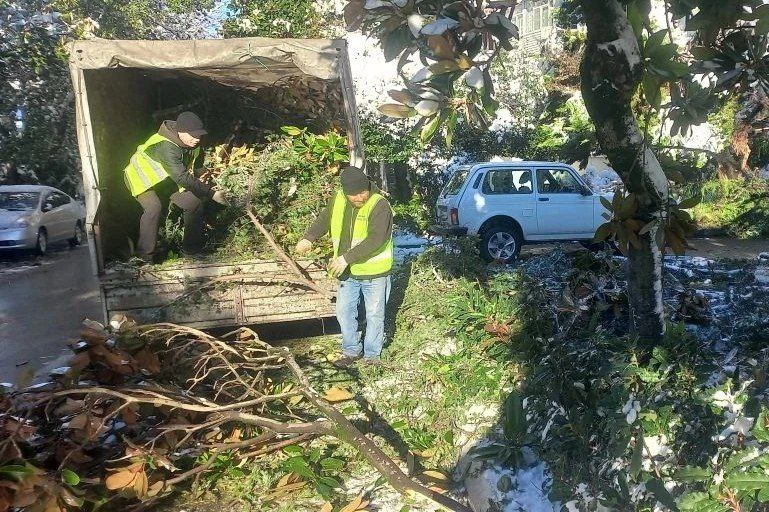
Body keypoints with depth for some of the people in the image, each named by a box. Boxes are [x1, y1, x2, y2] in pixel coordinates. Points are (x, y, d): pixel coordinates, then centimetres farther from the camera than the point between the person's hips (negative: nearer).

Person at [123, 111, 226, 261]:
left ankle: (191, 247, 12)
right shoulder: (167, 147, -39)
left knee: (195, 202, -3)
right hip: (142, 178, -8)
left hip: (166, 180, 8)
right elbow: (183, 178, -45)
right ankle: (145, 254, -20)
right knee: (154, 208, -32)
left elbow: (197, 165, 7)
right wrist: (211, 193, -45)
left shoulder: (193, 143, -12)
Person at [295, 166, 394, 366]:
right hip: (348, 272, 6)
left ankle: (372, 355, 26)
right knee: (344, 312, 14)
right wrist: (308, 238, 3)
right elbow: (325, 218, 16)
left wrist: (347, 258, -34)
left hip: (374, 273, -6)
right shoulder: (338, 199, -3)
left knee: (375, 315, 8)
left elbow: (375, 241, -32)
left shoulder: (379, 206, -23)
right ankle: (351, 350, 33)